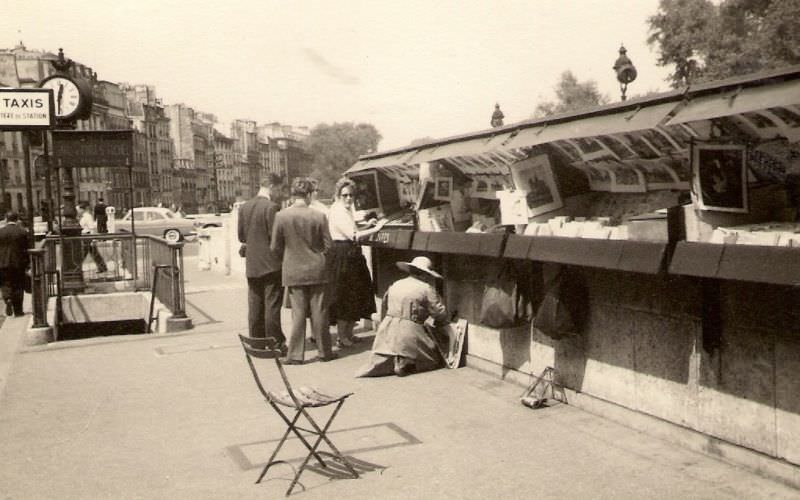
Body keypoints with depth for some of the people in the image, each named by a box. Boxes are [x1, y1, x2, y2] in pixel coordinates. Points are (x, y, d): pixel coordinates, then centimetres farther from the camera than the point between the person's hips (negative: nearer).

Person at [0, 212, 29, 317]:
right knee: (18, 286, 7)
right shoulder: (23, 232, -4)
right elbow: (27, 249, -2)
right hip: (18, 263, 0)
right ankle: (18, 310, 9)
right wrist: (27, 264, 6)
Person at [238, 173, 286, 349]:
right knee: (272, 305, 0)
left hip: (252, 265, 6)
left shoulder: (244, 208, 6)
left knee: (255, 305, 12)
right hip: (271, 264, -6)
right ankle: (275, 342, 5)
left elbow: (241, 237, 9)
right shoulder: (272, 207, -15)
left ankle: (256, 341, 19)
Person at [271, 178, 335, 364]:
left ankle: (295, 354, 8)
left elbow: (276, 247, -2)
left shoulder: (281, 216, -8)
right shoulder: (319, 216, -10)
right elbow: (328, 245, -4)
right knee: (319, 313, 9)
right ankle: (325, 352, 18)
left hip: (293, 271, 0)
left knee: (298, 313, 6)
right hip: (317, 270, 0)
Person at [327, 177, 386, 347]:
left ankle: (348, 333, 24)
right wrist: (375, 229, -20)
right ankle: (341, 337, 7)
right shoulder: (337, 211, -16)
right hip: (342, 255, -10)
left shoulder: (348, 209, 15)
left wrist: (367, 226, 7)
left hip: (352, 255, 10)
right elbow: (354, 236, -22)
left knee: (355, 295, 14)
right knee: (344, 295, -2)